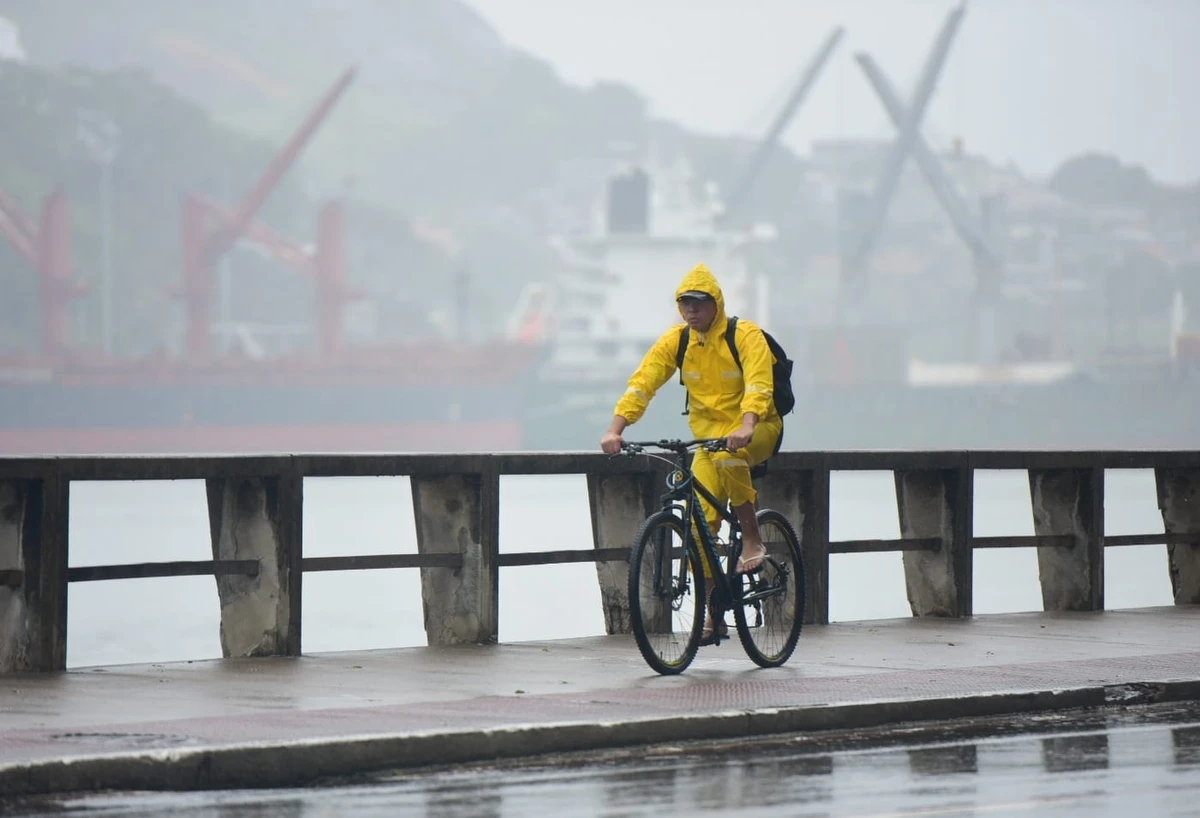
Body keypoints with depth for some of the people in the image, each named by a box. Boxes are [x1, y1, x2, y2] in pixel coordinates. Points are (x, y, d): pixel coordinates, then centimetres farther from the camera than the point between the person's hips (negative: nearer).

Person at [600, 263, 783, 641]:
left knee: (728, 457, -38)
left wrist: (746, 426, -47)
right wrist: (615, 428, -24)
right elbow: (642, 383, -10)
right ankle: (712, 613, -2)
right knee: (701, 522, -10)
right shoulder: (675, 341, -2)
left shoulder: (746, 336, -14)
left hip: (758, 429, -4)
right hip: (708, 434, 4)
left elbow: (758, 384, -29)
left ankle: (752, 538, -18)